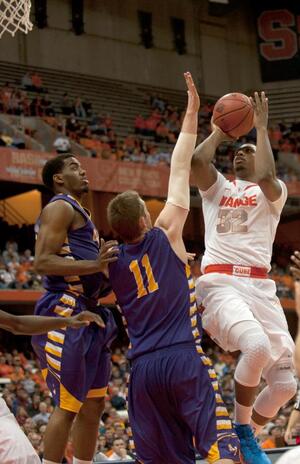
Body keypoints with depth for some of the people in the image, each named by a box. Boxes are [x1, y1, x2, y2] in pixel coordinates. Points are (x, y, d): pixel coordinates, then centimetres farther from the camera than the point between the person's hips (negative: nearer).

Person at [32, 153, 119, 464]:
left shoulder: (77, 212, 25)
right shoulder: (60, 208, -6)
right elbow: (42, 262, -18)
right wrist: (95, 265, -25)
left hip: (88, 315, 10)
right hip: (66, 313, -10)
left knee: (94, 403, 11)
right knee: (68, 404, -11)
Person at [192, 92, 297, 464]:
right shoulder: (217, 187, 20)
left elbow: (266, 176, -10)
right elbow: (197, 160, -3)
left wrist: (262, 128, 1)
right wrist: (220, 130, 13)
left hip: (260, 286, 2)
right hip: (221, 283, -2)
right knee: (257, 346, -32)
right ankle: (241, 429, -9)